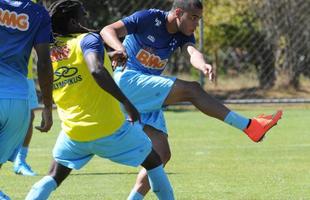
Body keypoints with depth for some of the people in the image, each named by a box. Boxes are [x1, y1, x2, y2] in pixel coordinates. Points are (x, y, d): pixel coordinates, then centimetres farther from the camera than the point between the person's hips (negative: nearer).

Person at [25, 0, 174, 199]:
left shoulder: (49, 50, 7)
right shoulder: (88, 39, -11)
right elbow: (96, 71, -30)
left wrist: (107, 57, 29)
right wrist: (126, 102, -27)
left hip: (73, 134, 4)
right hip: (110, 129, -4)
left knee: (53, 178, 17)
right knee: (153, 162, 16)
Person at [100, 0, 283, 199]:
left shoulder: (183, 35, 7)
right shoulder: (148, 18, -9)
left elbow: (192, 52, -15)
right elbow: (107, 30, -14)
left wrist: (203, 65, -40)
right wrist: (120, 48, -37)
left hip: (148, 98, 8)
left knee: (162, 155, -1)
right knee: (191, 89, -20)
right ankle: (249, 126, -23)